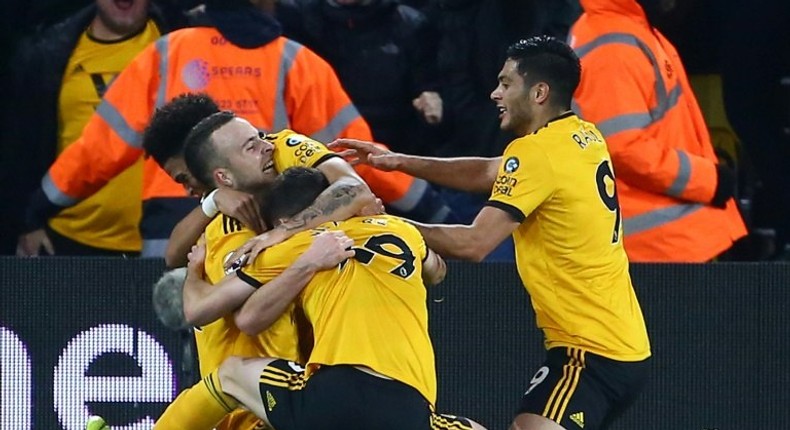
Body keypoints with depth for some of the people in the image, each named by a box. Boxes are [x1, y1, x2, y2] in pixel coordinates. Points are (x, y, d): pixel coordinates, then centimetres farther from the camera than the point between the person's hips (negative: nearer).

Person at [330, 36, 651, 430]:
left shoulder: (537, 153, -16)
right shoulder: (584, 138, 10)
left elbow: (474, 243, -18)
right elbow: (488, 173, 20)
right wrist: (401, 162, 15)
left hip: (591, 349, -10)